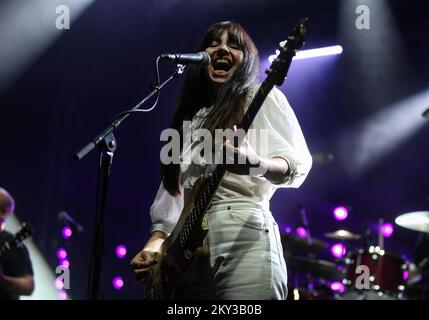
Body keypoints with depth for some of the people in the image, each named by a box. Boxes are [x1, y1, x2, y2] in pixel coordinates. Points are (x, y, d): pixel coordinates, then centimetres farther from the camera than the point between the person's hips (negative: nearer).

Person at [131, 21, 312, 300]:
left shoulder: (263, 97, 7)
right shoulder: (190, 115, 24)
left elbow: (298, 165, -4)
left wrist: (255, 162, -25)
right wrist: (157, 240, 8)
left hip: (244, 238, -6)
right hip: (189, 249, 6)